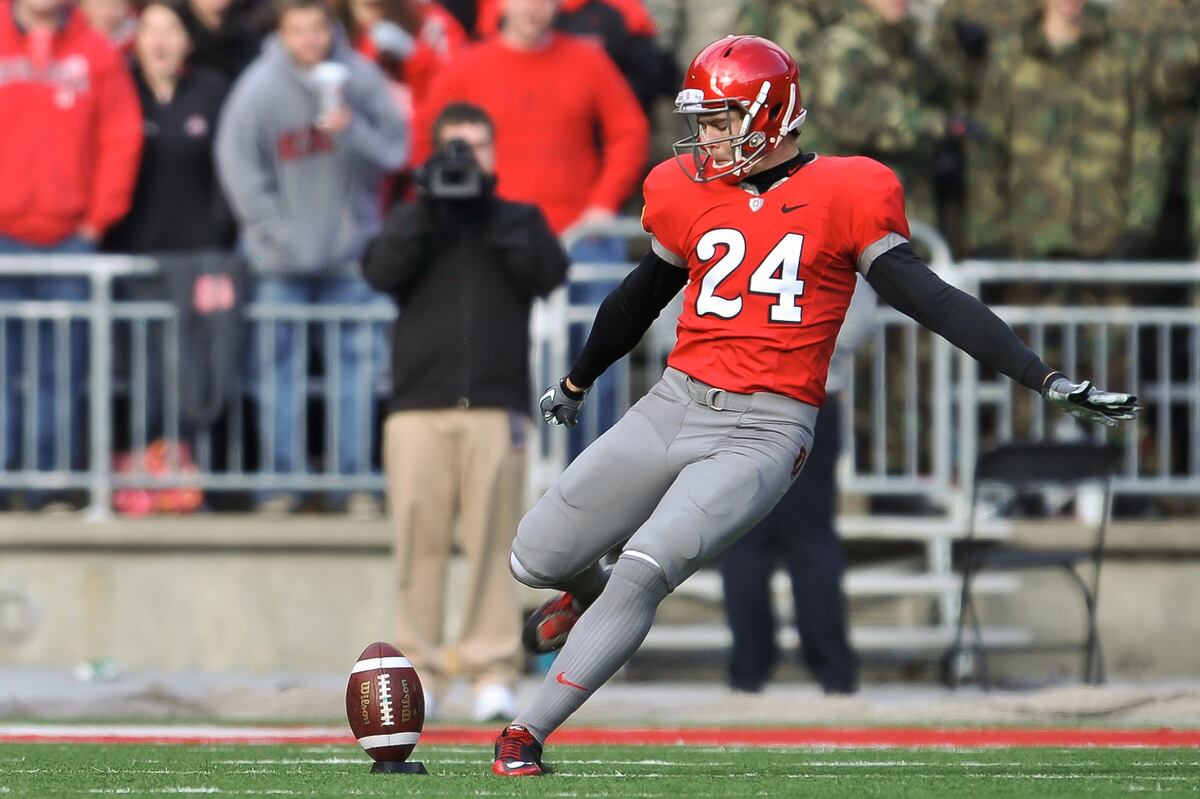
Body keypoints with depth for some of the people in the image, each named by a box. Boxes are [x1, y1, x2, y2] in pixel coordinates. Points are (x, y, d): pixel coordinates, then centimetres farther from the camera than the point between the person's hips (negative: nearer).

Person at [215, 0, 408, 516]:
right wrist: (277, 231, -8)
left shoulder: (361, 78, -4)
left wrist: (351, 131, -21)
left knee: (356, 363, 1)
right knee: (279, 366, 0)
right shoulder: (260, 88, -11)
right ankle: (280, 478, 6)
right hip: (281, 259, -2)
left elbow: (394, 152, -3)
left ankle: (354, 478, 6)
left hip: (350, 249, 2)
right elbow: (239, 168, -5)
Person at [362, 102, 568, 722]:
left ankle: (493, 672, -7)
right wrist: (431, 209, -8)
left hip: (497, 408, -1)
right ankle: (419, 669, 1)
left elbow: (547, 272, -3)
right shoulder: (412, 221, 18)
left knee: (493, 542, -7)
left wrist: (491, 215, -7)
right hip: (418, 408, 1)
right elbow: (382, 272, -1)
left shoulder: (519, 222, 16)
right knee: (419, 540, -3)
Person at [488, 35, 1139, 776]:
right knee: (536, 558, 7)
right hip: (676, 406, 5)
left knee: (644, 571, -21)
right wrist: (577, 382, 40)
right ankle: (590, 591, 45)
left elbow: (928, 299, -8)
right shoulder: (690, 195, 8)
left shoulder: (844, 196, -6)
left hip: (763, 432, -5)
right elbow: (642, 298, 25)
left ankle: (531, 730, -9)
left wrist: (1047, 380, -15)